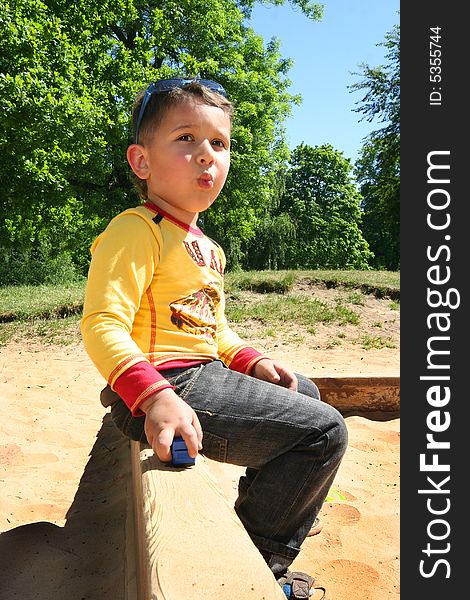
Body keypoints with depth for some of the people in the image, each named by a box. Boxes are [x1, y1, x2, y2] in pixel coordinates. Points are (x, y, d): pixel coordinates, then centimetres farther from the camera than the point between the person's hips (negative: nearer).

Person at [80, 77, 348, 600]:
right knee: (323, 430, -12)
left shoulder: (206, 247, 17)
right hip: (166, 382, -10)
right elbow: (102, 325, -24)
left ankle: (264, 512, 39)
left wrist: (253, 363, 9)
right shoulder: (136, 231, -14)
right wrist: (155, 398, -36)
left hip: (205, 375, 11)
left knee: (305, 393, 28)